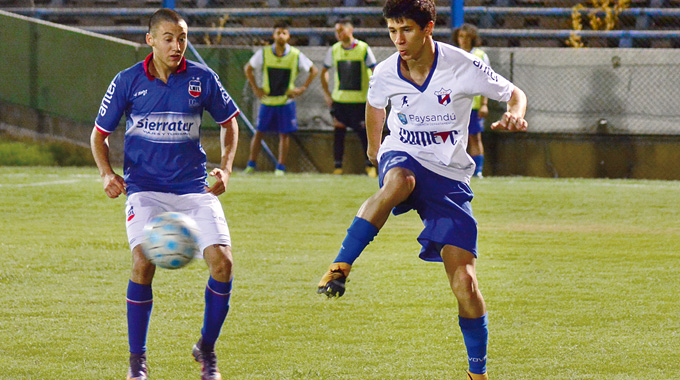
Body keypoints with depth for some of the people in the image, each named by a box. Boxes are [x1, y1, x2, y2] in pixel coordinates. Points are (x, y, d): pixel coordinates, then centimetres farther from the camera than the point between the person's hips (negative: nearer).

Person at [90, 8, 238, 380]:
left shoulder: (202, 78, 0)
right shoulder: (127, 81, -3)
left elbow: (228, 122, 17)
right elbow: (100, 134, 9)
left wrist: (225, 168, 3)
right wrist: (107, 174, -8)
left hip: (194, 188, 2)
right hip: (145, 188, -2)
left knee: (222, 261, -15)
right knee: (143, 262, -24)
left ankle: (206, 348, 9)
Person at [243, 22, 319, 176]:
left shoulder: (296, 55, -5)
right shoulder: (264, 53, -3)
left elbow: (314, 70, 5)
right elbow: (248, 68, 10)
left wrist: (302, 88, -2)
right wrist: (255, 88, 3)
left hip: (286, 101, -1)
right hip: (267, 100, 1)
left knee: (284, 134, 0)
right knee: (259, 132, 3)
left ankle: (281, 167, 8)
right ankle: (251, 165, 12)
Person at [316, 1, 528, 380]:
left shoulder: (463, 67, -13)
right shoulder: (385, 74, -5)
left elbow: (515, 94, 0)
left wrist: (515, 114, -22)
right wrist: (374, 147, 33)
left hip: (450, 177, -1)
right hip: (402, 159, 1)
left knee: (463, 280, -9)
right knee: (400, 181, -41)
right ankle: (339, 269, -38)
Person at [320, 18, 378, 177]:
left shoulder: (364, 49, -4)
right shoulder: (334, 50, 5)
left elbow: (375, 73, -1)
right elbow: (324, 72, 18)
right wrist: (326, 94, 10)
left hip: (360, 100, -3)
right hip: (339, 99, 3)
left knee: (365, 132, -2)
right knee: (338, 132, -1)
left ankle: (370, 166, 8)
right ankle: (337, 167, 5)